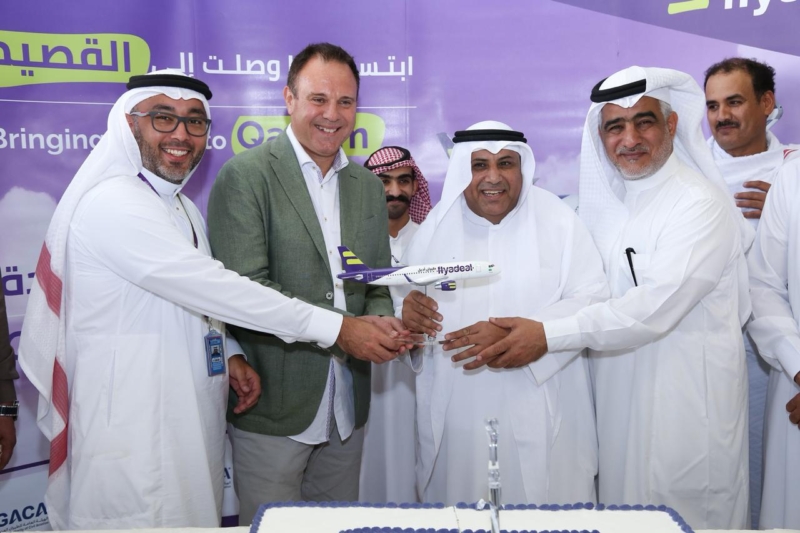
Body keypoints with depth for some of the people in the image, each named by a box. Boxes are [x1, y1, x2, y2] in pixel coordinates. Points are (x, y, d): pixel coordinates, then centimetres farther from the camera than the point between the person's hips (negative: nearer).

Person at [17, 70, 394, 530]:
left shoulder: (183, 208, 13)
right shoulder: (113, 203, -17)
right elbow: (210, 286, -24)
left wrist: (230, 354, -1)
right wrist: (337, 328, -23)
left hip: (190, 417, 9)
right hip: (135, 426, -9)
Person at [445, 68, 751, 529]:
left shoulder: (701, 203, -14)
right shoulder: (607, 202, 8)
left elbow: (656, 306, -24)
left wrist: (548, 336, -26)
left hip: (685, 404, -6)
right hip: (618, 396, 6)